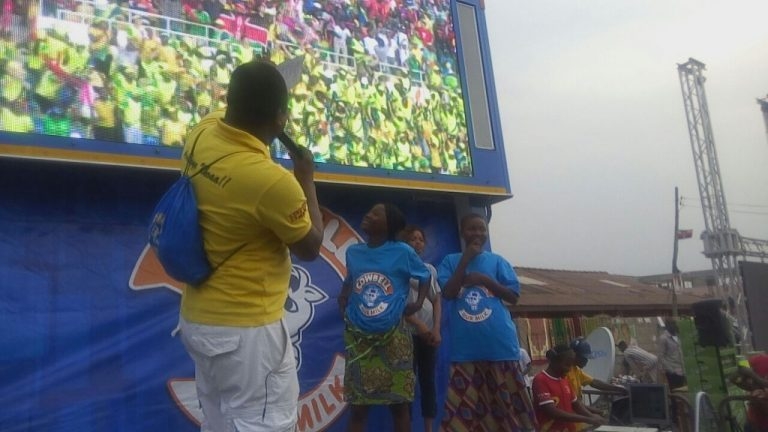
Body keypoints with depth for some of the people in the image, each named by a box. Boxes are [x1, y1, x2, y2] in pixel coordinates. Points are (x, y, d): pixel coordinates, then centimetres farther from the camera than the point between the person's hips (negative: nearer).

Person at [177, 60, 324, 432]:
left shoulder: (201, 133, -6)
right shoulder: (272, 180, -28)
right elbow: (311, 248, -8)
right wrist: (306, 180, 0)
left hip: (197, 317, 9)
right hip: (245, 327, -9)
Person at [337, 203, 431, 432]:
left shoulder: (403, 252, -6)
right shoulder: (353, 252, 4)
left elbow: (425, 276, 9)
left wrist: (418, 303, -2)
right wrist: (343, 298, 3)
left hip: (393, 337, -2)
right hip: (358, 338, 2)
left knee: (399, 401, 6)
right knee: (358, 404, 5)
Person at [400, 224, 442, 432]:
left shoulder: (430, 269, 14)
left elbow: (437, 301, 10)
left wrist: (436, 328, -3)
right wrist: (419, 324, -13)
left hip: (430, 332, 4)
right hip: (408, 331, -4)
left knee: (428, 380, 5)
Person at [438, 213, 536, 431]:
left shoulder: (497, 261, 10)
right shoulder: (450, 261, 8)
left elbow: (513, 296, 4)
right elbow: (448, 293, -7)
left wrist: (484, 279, -8)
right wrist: (465, 259, -9)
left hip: (500, 343, 1)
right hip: (466, 346, 0)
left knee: (506, 402, 6)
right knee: (463, 407, 3)